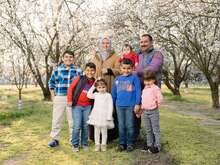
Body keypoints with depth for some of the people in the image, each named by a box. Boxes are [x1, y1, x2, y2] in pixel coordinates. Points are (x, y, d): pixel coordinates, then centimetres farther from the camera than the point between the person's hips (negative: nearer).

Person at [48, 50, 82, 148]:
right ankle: (55, 139, 20)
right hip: (59, 98, 1)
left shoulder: (78, 71, 2)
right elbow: (51, 84, 11)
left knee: (73, 120, 7)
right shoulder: (57, 70, 4)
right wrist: (53, 97, 3)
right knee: (56, 120, 6)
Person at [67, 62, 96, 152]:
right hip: (77, 106, -3)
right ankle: (75, 144, 12)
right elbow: (71, 88, -3)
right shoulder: (78, 79, -7)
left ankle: (84, 143, 25)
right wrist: (69, 100, -4)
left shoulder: (94, 82, 3)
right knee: (77, 126, -5)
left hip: (87, 106, 3)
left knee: (85, 126, 9)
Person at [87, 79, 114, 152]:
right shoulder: (96, 94, 9)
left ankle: (103, 145, 17)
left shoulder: (108, 95, -3)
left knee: (104, 131, 6)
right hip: (96, 116, 3)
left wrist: (109, 116, -11)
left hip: (104, 116, -3)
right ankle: (97, 144, 19)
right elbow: (88, 95, 10)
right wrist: (92, 87, 7)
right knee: (96, 131, 9)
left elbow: (110, 106, -5)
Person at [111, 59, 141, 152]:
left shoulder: (134, 78, -4)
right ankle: (122, 143, 23)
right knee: (121, 126, 11)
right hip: (119, 105, 4)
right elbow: (113, 93, 14)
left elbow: (138, 91, -6)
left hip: (130, 105, -4)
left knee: (129, 125, 4)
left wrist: (137, 104, -10)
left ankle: (130, 143, 17)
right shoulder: (117, 79, 8)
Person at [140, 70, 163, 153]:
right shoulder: (144, 89, 11)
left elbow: (160, 98, -14)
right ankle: (149, 144, 27)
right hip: (145, 112, 7)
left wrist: (157, 105, -2)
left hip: (153, 112, -7)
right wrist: (142, 107, 13)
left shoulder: (156, 88, -12)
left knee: (155, 130, 1)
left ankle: (157, 146, 9)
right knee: (148, 130, 15)